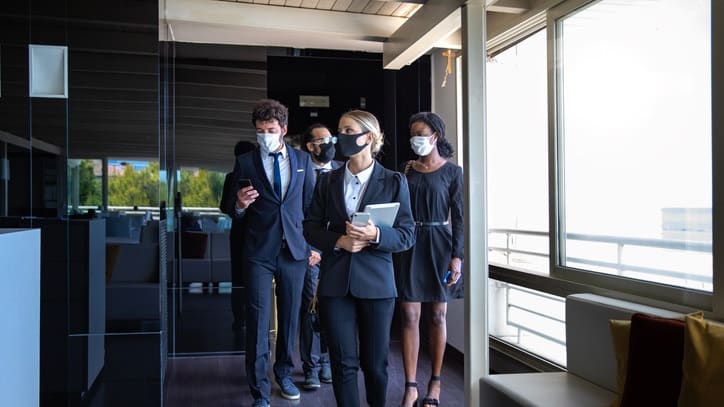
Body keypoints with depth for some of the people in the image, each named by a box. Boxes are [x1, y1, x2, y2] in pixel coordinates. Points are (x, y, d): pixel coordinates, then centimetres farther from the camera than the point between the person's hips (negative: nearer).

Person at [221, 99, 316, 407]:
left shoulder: (303, 160, 7)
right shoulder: (245, 162, 2)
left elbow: (311, 204, 11)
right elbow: (232, 209, 7)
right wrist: (240, 204, -16)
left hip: (294, 250, 2)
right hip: (259, 252, -2)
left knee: (290, 316, 12)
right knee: (258, 322, -2)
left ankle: (284, 372, 33)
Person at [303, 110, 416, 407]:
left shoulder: (394, 181, 1)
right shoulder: (327, 181, 9)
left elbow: (407, 235, -1)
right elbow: (310, 227, 8)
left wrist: (376, 234, -20)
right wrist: (339, 241, -11)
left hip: (376, 282, -1)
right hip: (335, 282, 2)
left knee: (375, 363, 9)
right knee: (343, 363, 4)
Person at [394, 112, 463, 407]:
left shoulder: (452, 172, 0)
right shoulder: (406, 170, 8)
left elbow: (458, 217, -3)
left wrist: (457, 256, -9)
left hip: (438, 244, -2)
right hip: (408, 244, 2)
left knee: (437, 314, 6)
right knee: (409, 315, -2)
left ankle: (435, 383, 20)